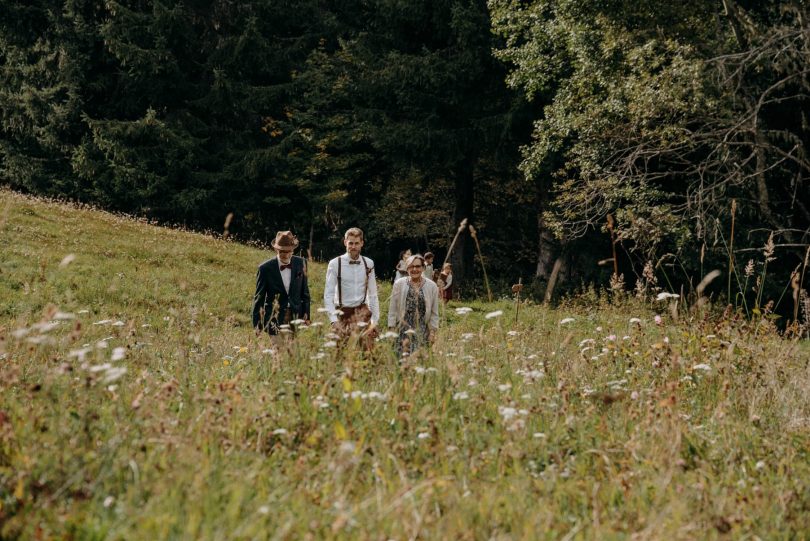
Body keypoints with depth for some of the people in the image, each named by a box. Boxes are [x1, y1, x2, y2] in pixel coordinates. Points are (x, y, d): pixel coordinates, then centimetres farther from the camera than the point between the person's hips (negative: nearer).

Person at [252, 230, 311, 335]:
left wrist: (306, 316, 8)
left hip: (296, 318, 2)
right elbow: (259, 298, 0)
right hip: (275, 321, -2)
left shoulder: (300, 263, 2)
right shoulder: (265, 268, -6)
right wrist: (257, 326, -1)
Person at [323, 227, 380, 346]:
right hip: (342, 313, -1)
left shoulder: (368, 264, 4)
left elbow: (373, 295, 9)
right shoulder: (335, 264, -5)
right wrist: (334, 320, -14)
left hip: (362, 312, 1)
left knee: (366, 347, -17)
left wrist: (375, 320, 3)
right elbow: (328, 295, -5)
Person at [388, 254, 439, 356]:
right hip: (403, 328, 0)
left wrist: (432, 331, 2)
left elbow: (434, 313, 7)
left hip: (423, 332, 0)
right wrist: (392, 329, 1)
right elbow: (392, 310, 5)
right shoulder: (399, 284, 3)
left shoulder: (432, 286, 4)